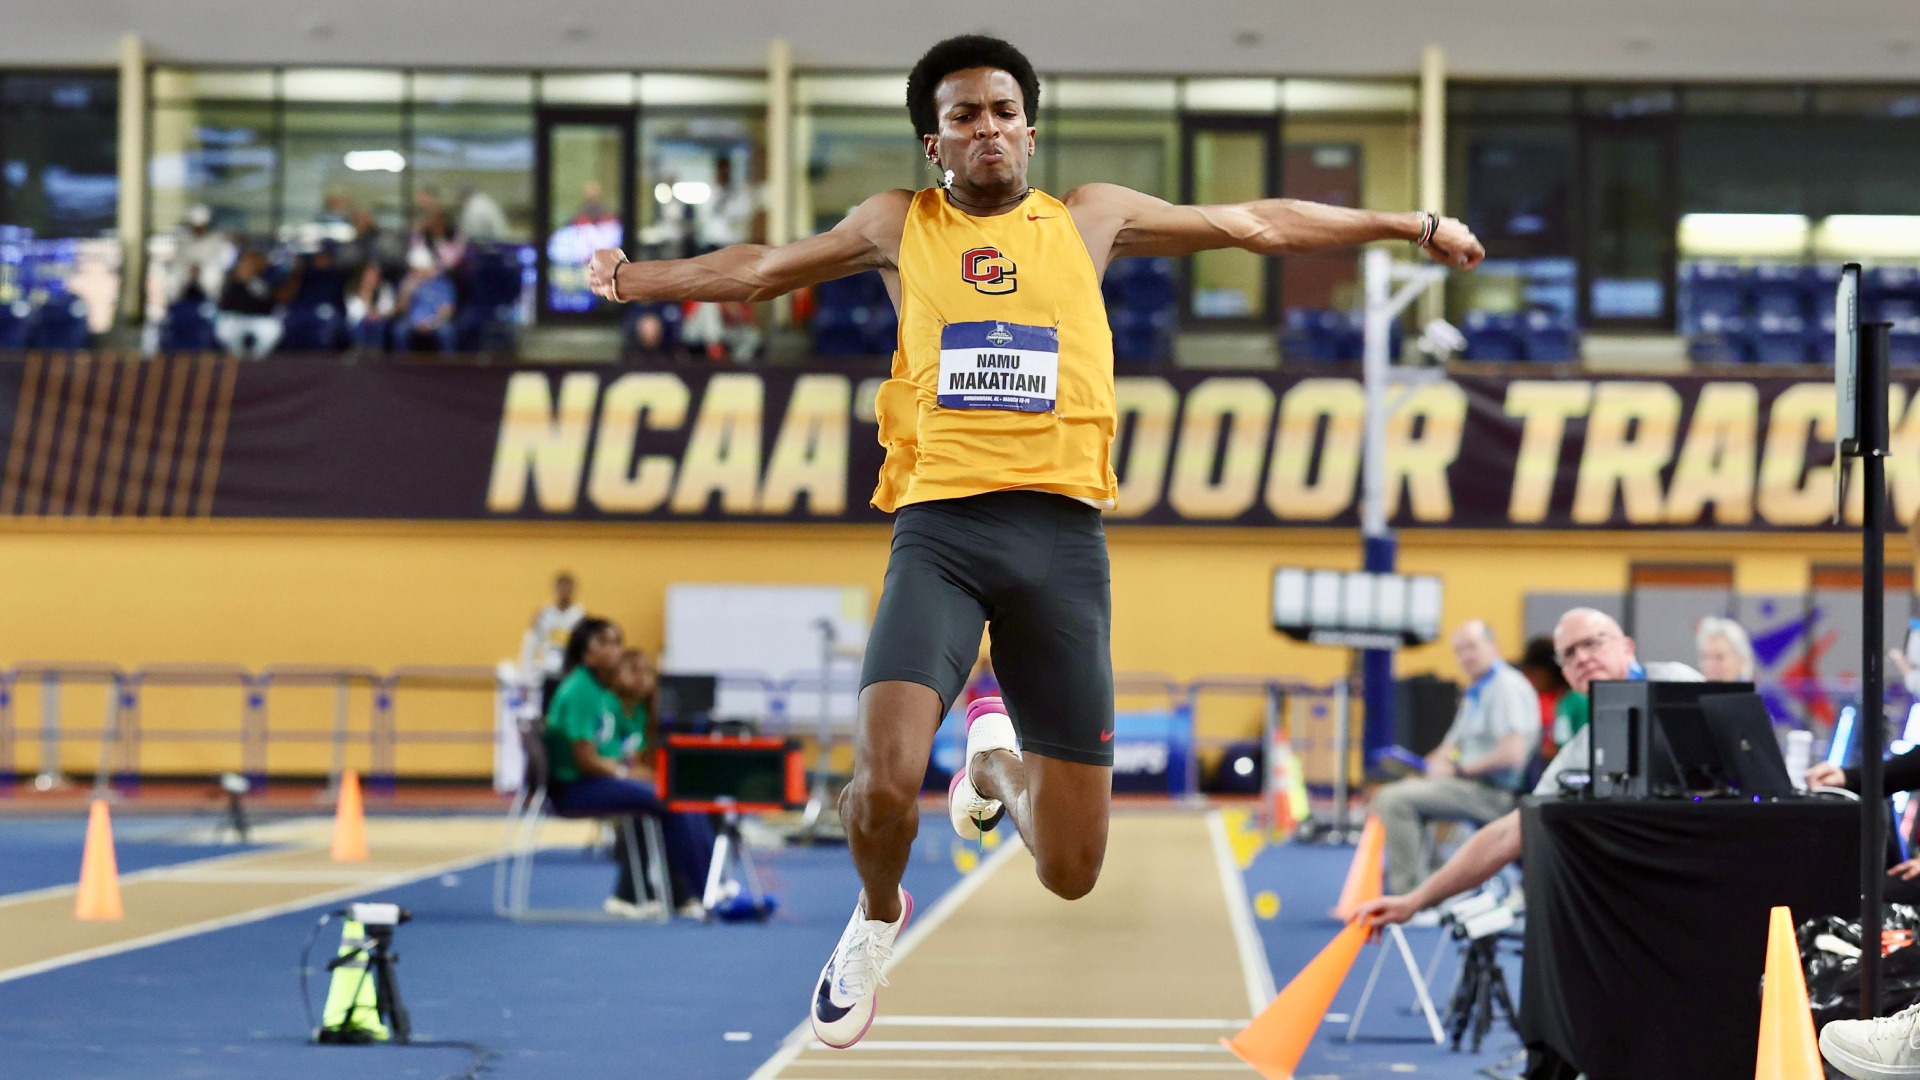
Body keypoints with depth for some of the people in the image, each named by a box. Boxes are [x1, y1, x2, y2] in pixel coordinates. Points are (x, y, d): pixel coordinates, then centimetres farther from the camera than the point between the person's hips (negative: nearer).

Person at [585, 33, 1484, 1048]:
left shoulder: (1092, 217, 15)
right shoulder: (899, 224, 14)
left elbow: (1257, 223, 20)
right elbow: (757, 269, 23)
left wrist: (1413, 225, 23)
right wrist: (636, 277, 13)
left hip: (1061, 532, 1)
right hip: (939, 525, -1)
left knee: (1070, 872, 0)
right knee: (884, 788, -25)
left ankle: (997, 756, 37)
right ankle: (877, 918, 11)